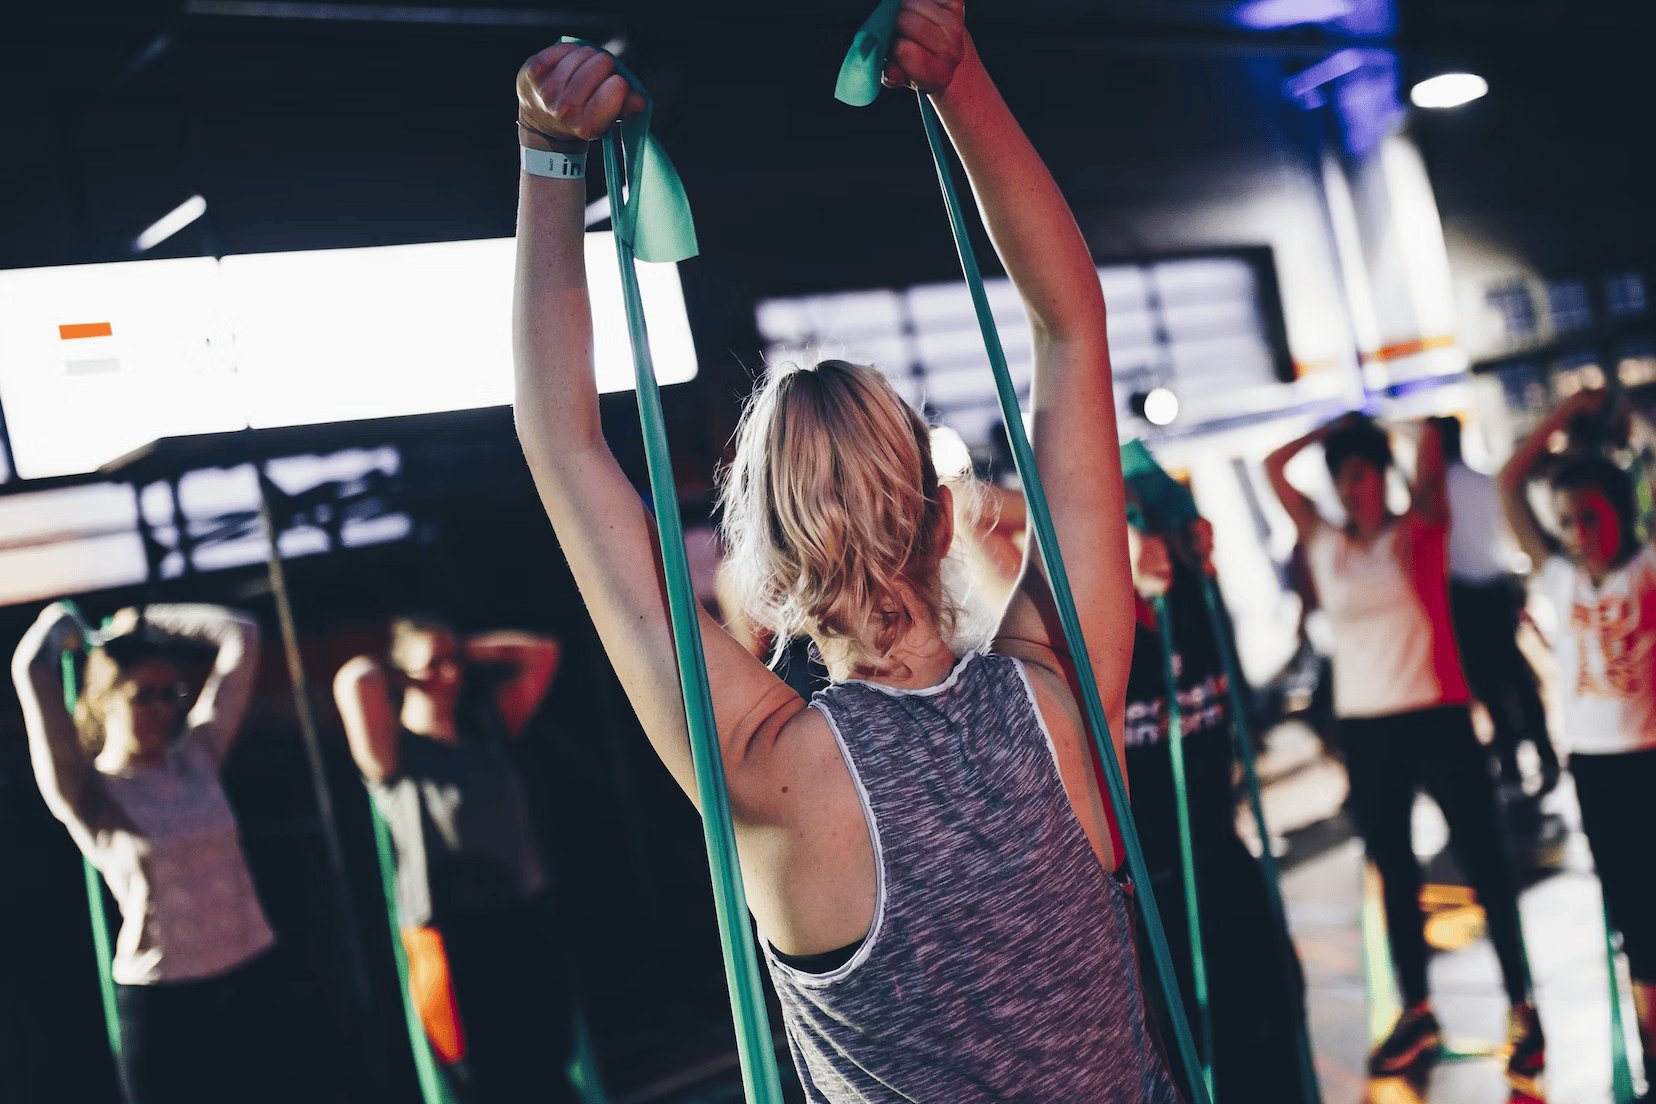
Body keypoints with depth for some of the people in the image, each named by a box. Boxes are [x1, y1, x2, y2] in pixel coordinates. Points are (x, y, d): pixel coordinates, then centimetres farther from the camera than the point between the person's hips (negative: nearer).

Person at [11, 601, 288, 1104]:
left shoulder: (198, 757, 3)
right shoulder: (86, 793, -8)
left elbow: (241, 635, 4)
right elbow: (30, 669, -20)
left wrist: (145, 622, 9)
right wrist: (59, 625, 0)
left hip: (252, 976, 4)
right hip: (161, 1000, -4)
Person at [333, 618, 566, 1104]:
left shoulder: (485, 728, 10)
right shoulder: (394, 754, -6)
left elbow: (540, 653, 14)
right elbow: (353, 681, -24)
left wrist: (465, 653, 9)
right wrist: (382, 671, -2)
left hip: (530, 923, 5)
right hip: (455, 936, -5)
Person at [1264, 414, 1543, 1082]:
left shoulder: (1420, 529, 0)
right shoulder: (1323, 544, 8)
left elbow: (1431, 445, -12)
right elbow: (1273, 466, 5)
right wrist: (1334, 428, 7)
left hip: (1437, 717, -3)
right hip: (1364, 727, 4)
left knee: (1483, 863, 1)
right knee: (1394, 873, 11)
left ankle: (1522, 1006, 13)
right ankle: (1417, 1013, 22)